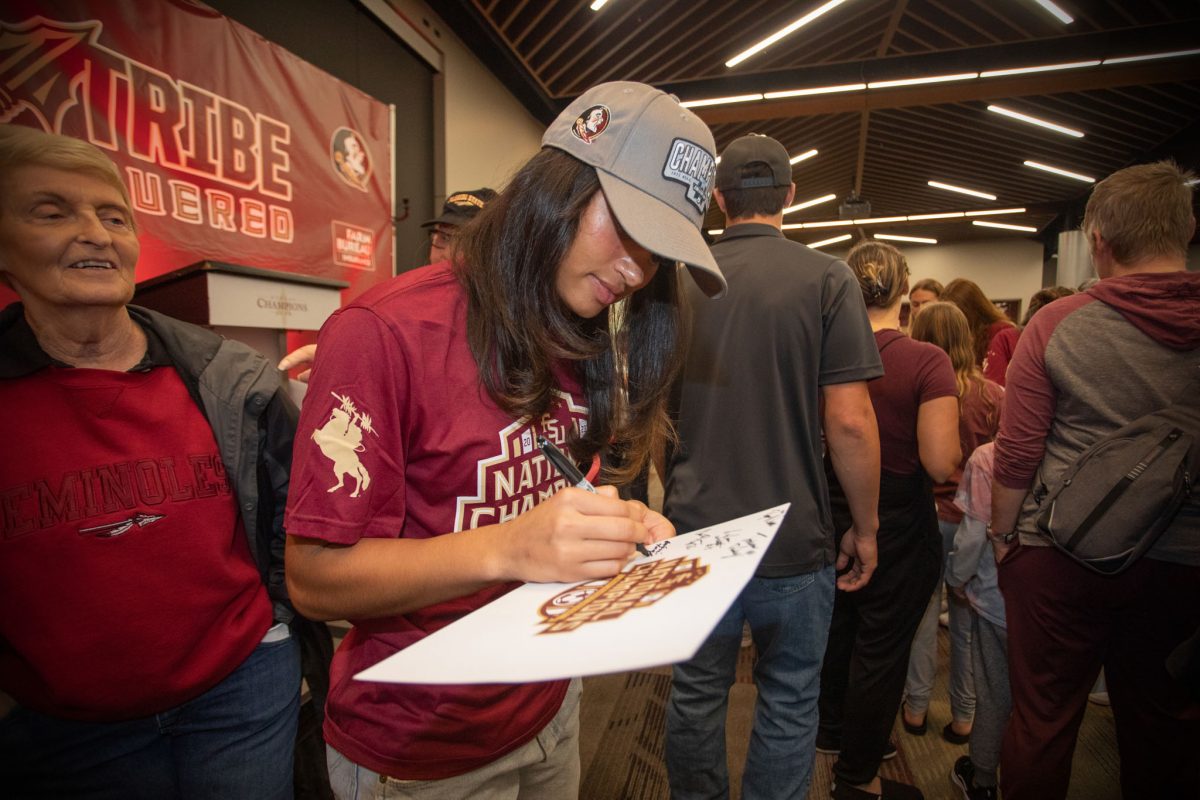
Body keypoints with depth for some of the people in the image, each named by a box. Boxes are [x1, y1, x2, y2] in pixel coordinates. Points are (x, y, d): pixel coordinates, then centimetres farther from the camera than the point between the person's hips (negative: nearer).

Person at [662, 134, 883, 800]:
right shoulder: (827, 278, -8)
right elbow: (849, 420, -12)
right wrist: (865, 527, 1)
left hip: (694, 528, 3)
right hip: (793, 539, -2)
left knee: (696, 693, 19)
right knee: (788, 702, 17)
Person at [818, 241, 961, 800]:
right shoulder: (927, 361, -19)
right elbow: (941, 463, -23)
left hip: (834, 512, 5)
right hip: (898, 522, -4)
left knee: (838, 627, 24)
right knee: (881, 646, 12)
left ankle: (833, 731, 48)